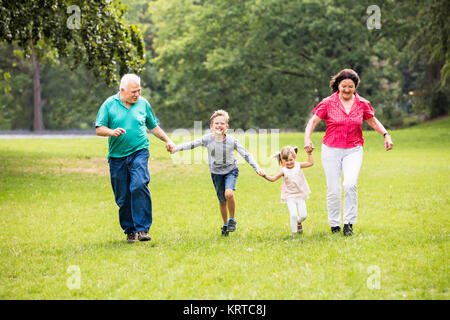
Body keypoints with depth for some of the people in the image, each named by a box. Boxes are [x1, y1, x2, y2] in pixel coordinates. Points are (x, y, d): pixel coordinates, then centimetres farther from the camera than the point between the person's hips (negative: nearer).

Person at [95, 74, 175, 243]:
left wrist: (167, 140, 17)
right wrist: (111, 132, -18)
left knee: (139, 186, -22)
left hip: (139, 153, 0)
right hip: (117, 157, 0)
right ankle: (129, 230, 19)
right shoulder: (109, 105, 2)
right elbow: (99, 129, 1)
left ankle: (142, 228, -19)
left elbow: (154, 126, 22)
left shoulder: (143, 104, 8)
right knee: (122, 196, 3)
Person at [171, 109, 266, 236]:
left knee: (229, 193, -26)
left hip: (231, 170, -2)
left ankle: (232, 219, -3)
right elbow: (191, 144, -7)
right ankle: (225, 224, 31)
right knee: (222, 201, 8)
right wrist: (175, 148, -18)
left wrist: (257, 168, -20)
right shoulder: (207, 139, -15)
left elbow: (245, 155, -15)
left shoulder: (231, 140, -19)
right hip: (216, 172, 2)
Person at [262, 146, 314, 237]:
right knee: (293, 215, -15)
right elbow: (273, 178, -9)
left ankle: (299, 222, 37)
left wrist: (309, 153, -6)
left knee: (303, 215, 2)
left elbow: (311, 163, 1)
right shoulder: (284, 171, -9)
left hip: (300, 195, 3)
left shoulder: (298, 166, -3)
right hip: (290, 197, -2)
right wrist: (265, 176, -25)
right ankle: (294, 232, 1)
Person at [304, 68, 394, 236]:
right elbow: (313, 121, -2)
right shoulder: (328, 103, -3)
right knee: (333, 190, 0)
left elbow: (373, 121, 18)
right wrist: (307, 139, -19)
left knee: (350, 184, -21)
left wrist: (386, 135, 4)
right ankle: (334, 225, 17)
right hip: (331, 150, 0)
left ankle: (349, 223, -11)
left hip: (353, 150, 0)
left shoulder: (362, 104, 3)